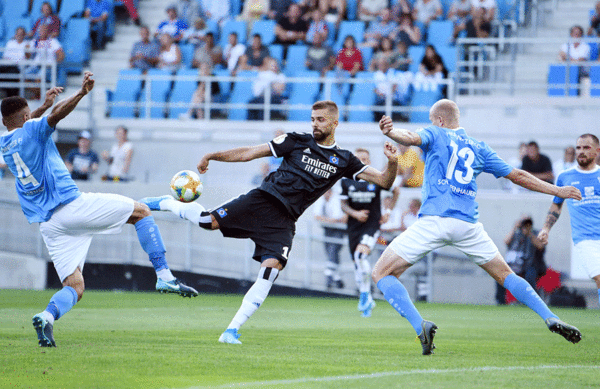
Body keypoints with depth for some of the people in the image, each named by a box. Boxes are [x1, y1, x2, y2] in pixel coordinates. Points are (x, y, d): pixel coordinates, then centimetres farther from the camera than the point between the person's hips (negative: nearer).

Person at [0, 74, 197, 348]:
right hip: (71, 206, -6)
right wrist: (81, 93, -37)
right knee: (141, 211, 10)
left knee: (74, 288, 5)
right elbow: (57, 115, -24)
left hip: (48, 224, 6)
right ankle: (164, 276, -5)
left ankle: (48, 315, -26)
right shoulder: (32, 130, -3)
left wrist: (43, 106, 46)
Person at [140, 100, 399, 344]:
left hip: (283, 221, 1)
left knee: (271, 269, -22)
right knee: (208, 221, -19)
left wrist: (392, 163, -12)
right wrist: (212, 156, 5)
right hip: (262, 201, -1)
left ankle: (233, 330, -17)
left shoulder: (343, 160, 13)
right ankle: (166, 203, 14)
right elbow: (251, 153, 10)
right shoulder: (297, 142, 10)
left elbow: (383, 181, 9)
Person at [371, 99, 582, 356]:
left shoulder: (435, 135, 11)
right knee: (504, 275, 20)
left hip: (434, 220, -5)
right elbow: (517, 176, 24)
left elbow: (412, 138, -14)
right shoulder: (479, 148, 21)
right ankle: (551, 319, 6)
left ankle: (419, 325, -17)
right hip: (468, 225, 5)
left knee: (382, 273, 2)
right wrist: (557, 191, 34)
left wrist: (390, 132, -35)